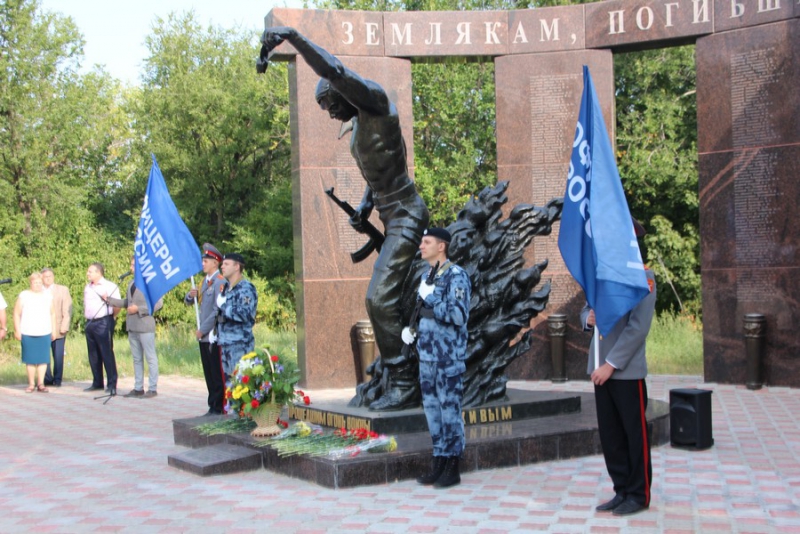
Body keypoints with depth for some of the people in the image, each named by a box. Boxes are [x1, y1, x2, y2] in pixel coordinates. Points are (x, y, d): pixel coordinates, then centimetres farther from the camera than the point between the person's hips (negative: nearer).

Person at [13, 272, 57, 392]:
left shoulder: (48, 296, 10)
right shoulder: (24, 296, 2)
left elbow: (52, 314, 14)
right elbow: (17, 314, 2)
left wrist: (54, 330, 9)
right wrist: (17, 330, -3)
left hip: (44, 333, 2)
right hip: (28, 333, -2)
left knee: (43, 359, -1)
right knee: (30, 359, 0)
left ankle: (41, 383, 4)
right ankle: (31, 384, 7)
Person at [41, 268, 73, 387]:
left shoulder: (63, 290, 8)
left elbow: (67, 310, 2)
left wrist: (64, 326, -8)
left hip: (58, 329, -1)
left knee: (58, 356, 0)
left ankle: (57, 380, 9)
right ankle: (47, 379, 9)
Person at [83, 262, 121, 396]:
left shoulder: (110, 286, -6)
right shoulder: (87, 288, 18)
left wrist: (110, 315, -1)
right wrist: (86, 315, 13)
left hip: (103, 322, -7)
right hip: (90, 323, 7)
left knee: (107, 353, -7)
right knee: (93, 355, 9)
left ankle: (112, 384, -4)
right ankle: (97, 383, 17)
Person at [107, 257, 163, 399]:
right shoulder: (131, 284, 15)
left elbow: (158, 303, -16)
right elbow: (126, 302, 19)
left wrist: (139, 309, -17)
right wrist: (109, 300, 10)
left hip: (145, 326, -8)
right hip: (132, 327, 8)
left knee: (150, 358, -1)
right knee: (136, 359, 12)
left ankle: (153, 389, 3)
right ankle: (138, 388, 19)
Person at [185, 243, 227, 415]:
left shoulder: (220, 282, -12)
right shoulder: (206, 281, 15)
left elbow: (218, 311, -17)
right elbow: (189, 302, 22)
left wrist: (202, 329, -13)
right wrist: (191, 295, -1)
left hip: (214, 337, -8)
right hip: (204, 336, 8)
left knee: (217, 375, -2)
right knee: (209, 375, 12)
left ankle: (219, 408, 2)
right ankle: (212, 407, 19)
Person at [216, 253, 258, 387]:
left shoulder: (246, 288, -10)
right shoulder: (225, 287, 17)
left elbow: (245, 314, -24)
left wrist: (223, 306, -15)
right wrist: (215, 332, 16)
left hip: (240, 345, -9)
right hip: (224, 344, 9)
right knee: (227, 380, 13)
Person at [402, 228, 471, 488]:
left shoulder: (456, 276, -11)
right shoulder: (427, 276, 15)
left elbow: (459, 315, -20)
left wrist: (431, 297, -16)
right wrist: (411, 328, 8)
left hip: (448, 356, -8)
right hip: (427, 354, 8)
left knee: (449, 407, -3)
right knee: (432, 407, 11)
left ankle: (452, 468, 5)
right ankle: (438, 463, 19)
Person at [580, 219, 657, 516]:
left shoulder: (642, 276, -9)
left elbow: (639, 326, -16)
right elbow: (587, 310, 20)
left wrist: (611, 364, -18)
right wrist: (587, 318, -5)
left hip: (627, 370, -7)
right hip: (600, 368, 7)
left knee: (635, 435, 5)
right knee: (609, 435, 11)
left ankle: (639, 495, 16)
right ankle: (622, 491, 22)